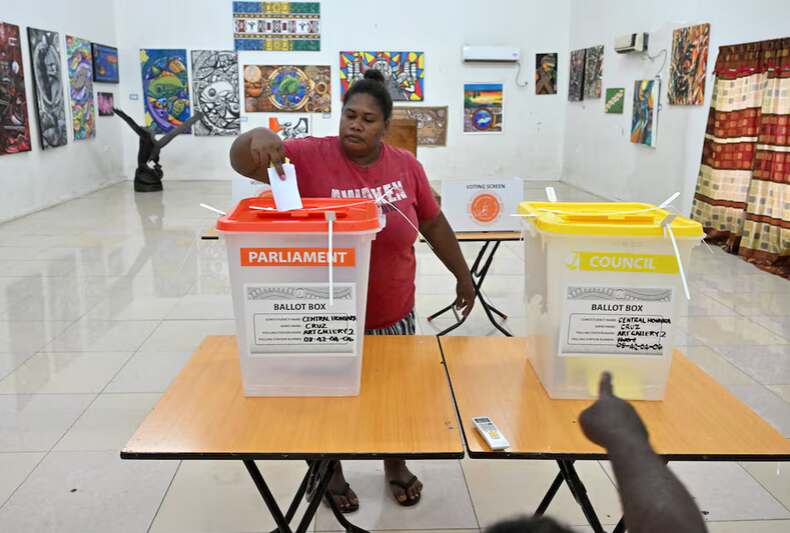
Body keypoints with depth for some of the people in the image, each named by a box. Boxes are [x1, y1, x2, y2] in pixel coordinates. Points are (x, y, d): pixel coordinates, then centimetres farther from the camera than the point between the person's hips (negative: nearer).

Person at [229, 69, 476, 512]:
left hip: (393, 314, 3)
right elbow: (241, 163, -18)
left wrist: (463, 275, 11)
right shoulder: (310, 156, -12)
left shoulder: (406, 165, -2)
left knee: (395, 393, 19)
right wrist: (257, 137, -39)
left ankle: (396, 466, 45)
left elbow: (435, 225, 7)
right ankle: (331, 474, 41)